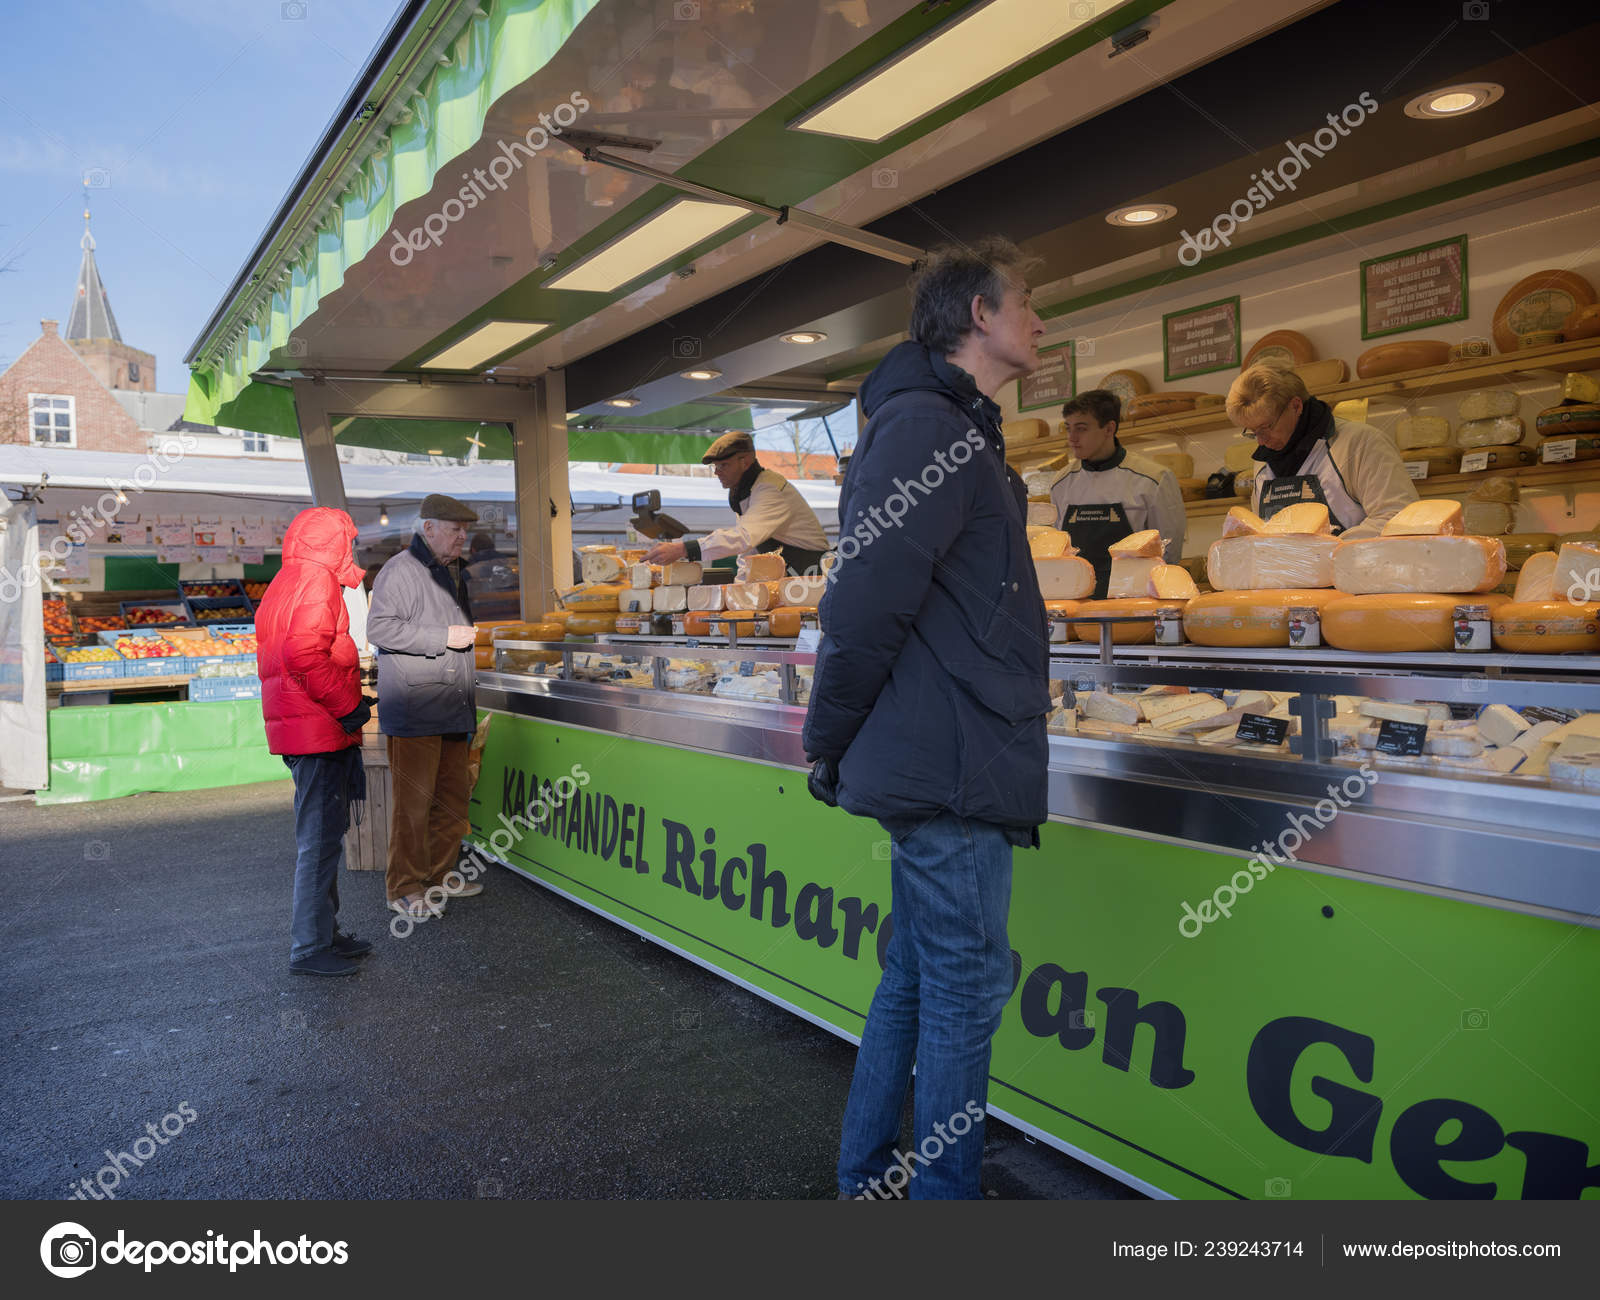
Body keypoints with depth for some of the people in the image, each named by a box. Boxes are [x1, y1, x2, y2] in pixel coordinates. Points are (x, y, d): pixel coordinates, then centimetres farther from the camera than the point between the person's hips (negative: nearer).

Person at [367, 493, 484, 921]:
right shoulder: (399, 571, -8)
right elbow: (379, 628, -18)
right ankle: (406, 889, 5)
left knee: (453, 797, 12)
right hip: (413, 711, -9)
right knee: (414, 801, -5)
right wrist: (443, 638, -18)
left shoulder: (455, 573, 21)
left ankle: (441, 875, 24)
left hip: (453, 709, 9)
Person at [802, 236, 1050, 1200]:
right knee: (967, 989, 1)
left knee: (915, 979, 18)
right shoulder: (929, 425, -13)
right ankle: (946, 1191, 17)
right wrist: (832, 742, -9)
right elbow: (865, 602, -21)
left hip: (941, 767, 10)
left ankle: (869, 1174, 34)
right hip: (951, 769, -10)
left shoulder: (957, 430, 21)